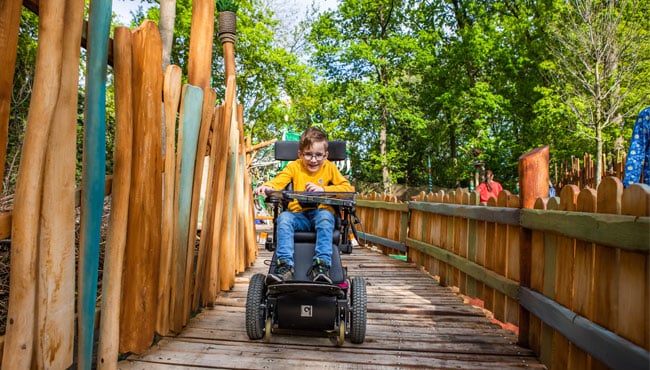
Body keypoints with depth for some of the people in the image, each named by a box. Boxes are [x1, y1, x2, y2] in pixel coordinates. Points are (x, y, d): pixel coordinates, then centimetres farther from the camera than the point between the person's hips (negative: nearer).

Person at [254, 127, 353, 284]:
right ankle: (284, 266, -34)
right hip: (298, 215, 1)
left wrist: (323, 189, -12)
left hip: (321, 213, -1)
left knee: (325, 215, -35)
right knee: (284, 217, -29)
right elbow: (278, 181, -7)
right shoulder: (294, 166, 9)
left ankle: (321, 266, -38)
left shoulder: (329, 167, 9)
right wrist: (267, 186, -32)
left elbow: (348, 188, 1)